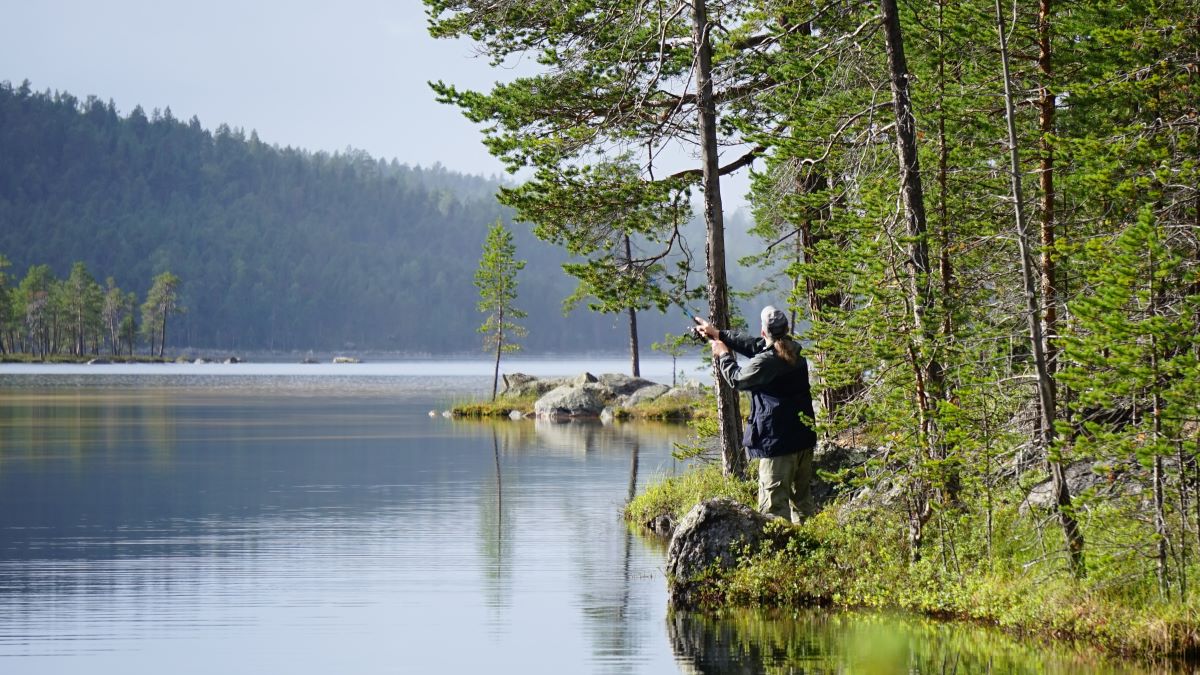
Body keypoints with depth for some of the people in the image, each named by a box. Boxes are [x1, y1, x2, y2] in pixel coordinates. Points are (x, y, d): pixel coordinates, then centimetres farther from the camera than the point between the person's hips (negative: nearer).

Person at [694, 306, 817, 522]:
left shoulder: (766, 361, -18)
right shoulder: (794, 352, 7)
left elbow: (737, 379, -1)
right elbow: (753, 345, 18)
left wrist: (723, 356, 17)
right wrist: (719, 333, 24)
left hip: (778, 442, -9)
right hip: (803, 438, 9)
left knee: (774, 504, -7)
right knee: (802, 499, 17)